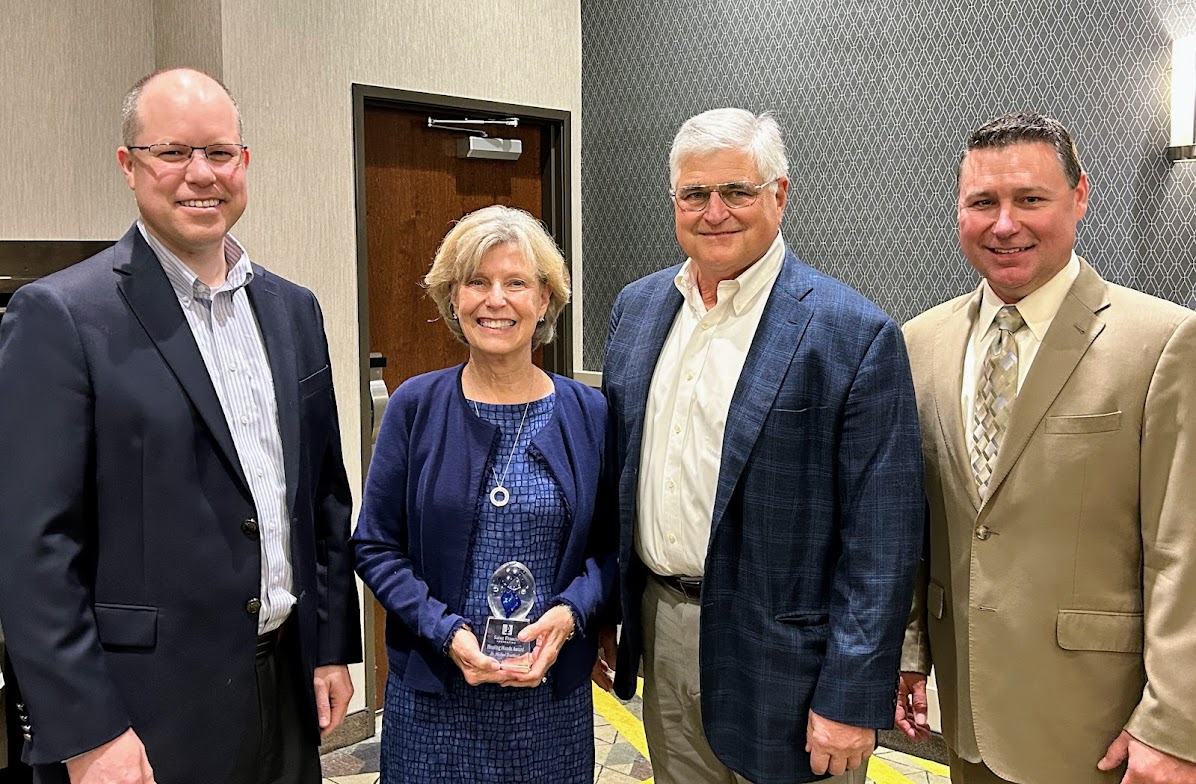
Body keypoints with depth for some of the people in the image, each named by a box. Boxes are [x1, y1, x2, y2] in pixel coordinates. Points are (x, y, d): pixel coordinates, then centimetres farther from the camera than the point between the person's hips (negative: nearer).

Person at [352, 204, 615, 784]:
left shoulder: (588, 414, -2)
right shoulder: (416, 406, -4)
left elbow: (610, 547, 2)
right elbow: (374, 545, -2)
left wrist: (569, 613, -15)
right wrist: (445, 632, -14)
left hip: (553, 693, 1)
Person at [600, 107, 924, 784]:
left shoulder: (855, 334, -15)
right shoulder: (637, 308, 4)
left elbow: (882, 541, -15)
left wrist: (851, 702, -15)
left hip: (779, 660, -5)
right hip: (660, 634, 6)